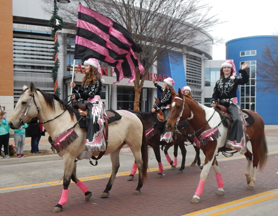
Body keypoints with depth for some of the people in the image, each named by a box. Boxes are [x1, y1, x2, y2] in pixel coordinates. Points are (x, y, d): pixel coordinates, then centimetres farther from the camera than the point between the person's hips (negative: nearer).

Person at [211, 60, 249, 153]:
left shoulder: (235, 79, 6)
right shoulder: (219, 82, 16)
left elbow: (245, 80, -12)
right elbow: (215, 93, 12)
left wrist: (243, 70, -24)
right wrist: (213, 101, -6)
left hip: (232, 104, -5)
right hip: (221, 104, 5)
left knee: (237, 119, -28)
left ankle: (235, 141, -34)